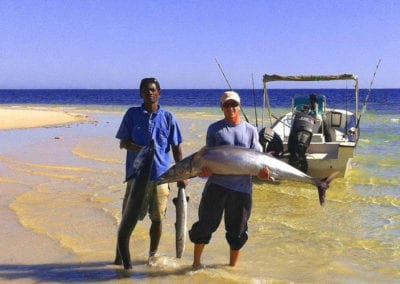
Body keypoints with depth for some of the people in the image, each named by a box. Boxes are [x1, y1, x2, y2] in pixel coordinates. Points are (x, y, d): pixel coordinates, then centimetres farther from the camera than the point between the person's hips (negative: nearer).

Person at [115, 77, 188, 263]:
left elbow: (176, 148, 7)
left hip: (160, 175, 0)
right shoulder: (132, 114, 3)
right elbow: (123, 143, 3)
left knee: (157, 217, 8)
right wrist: (140, 149, -17)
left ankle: (152, 255, 24)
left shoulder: (168, 117, 4)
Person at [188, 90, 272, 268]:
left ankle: (232, 267, 30)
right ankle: (196, 263, 22)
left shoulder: (250, 130, 10)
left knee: (237, 230, 12)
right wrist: (206, 169, -18)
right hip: (217, 184, -1)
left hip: (242, 186, 2)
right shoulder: (214, 129, 6)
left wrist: (261, 170, -16)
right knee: (206, 224, 4)